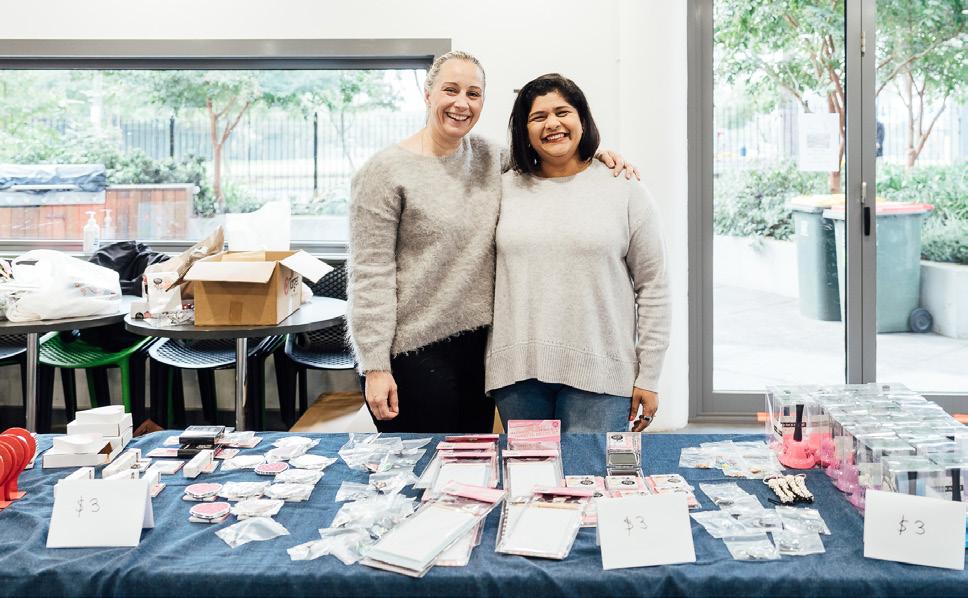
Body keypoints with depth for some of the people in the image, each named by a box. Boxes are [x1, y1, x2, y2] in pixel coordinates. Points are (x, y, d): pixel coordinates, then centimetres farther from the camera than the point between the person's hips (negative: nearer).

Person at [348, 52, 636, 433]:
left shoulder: (487, 158, 8)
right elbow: (369, 275, -12)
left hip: (478, 344, 6)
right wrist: (375, 367, -16)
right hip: (415, 352, -6)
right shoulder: (386, 171, -9)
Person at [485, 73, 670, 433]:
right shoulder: (507, 190, 9)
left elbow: (652, 288, 2)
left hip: (597, 374, -2)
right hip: (518, 371, 3)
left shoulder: (625, 190, 3)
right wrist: (482, 366, 7)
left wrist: (648, 378, -1)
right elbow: (486, 280, 12)